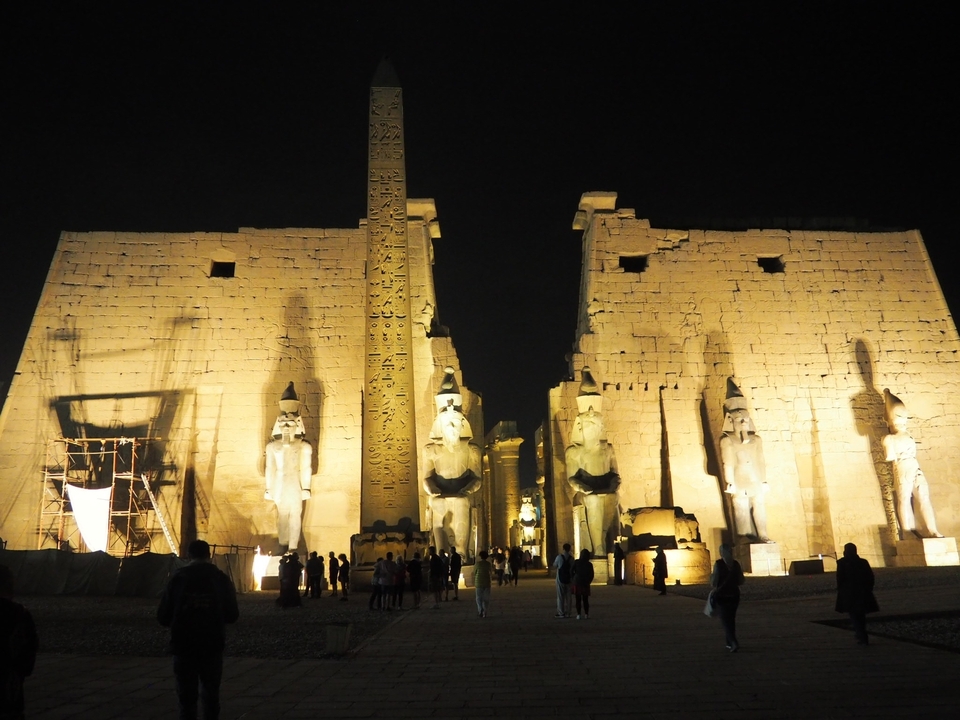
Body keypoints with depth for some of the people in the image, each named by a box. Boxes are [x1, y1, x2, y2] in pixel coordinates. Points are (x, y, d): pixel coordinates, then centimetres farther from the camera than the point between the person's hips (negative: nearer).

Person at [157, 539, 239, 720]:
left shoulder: (178, 578, -4)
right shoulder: (221, 579, -1)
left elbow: (163, 617, -2)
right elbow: (232, 615, 4)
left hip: (184, 644, -1)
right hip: (212, 645, 1)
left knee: (186, 694, 8)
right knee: (211, 693, 15)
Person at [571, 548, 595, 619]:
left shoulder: (576, 562, -6)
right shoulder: (589, 564, -3)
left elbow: (572, 571, -4)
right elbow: (591, 575, 1)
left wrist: (572, 580, 11)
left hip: (577, 583, -1)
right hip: (585, 584, 1)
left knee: (578, 600, 4)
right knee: (585, 600, 10)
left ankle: (578, 614, 1)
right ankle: (586, 614, 9)